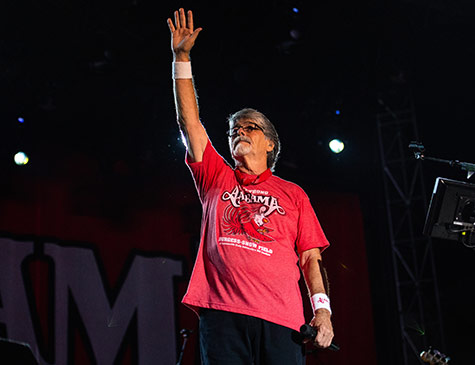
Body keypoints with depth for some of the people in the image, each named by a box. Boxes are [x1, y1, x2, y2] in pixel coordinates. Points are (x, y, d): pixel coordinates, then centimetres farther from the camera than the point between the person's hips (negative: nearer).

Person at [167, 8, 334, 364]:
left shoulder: (293, 194, 19)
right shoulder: (217, 179, 21)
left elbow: (310, 257, 13)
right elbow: (189, 121, 14)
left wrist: (322, 308, -2)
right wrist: (182, 57, 11)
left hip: (281, 321, 0)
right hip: (222, 314, 0)